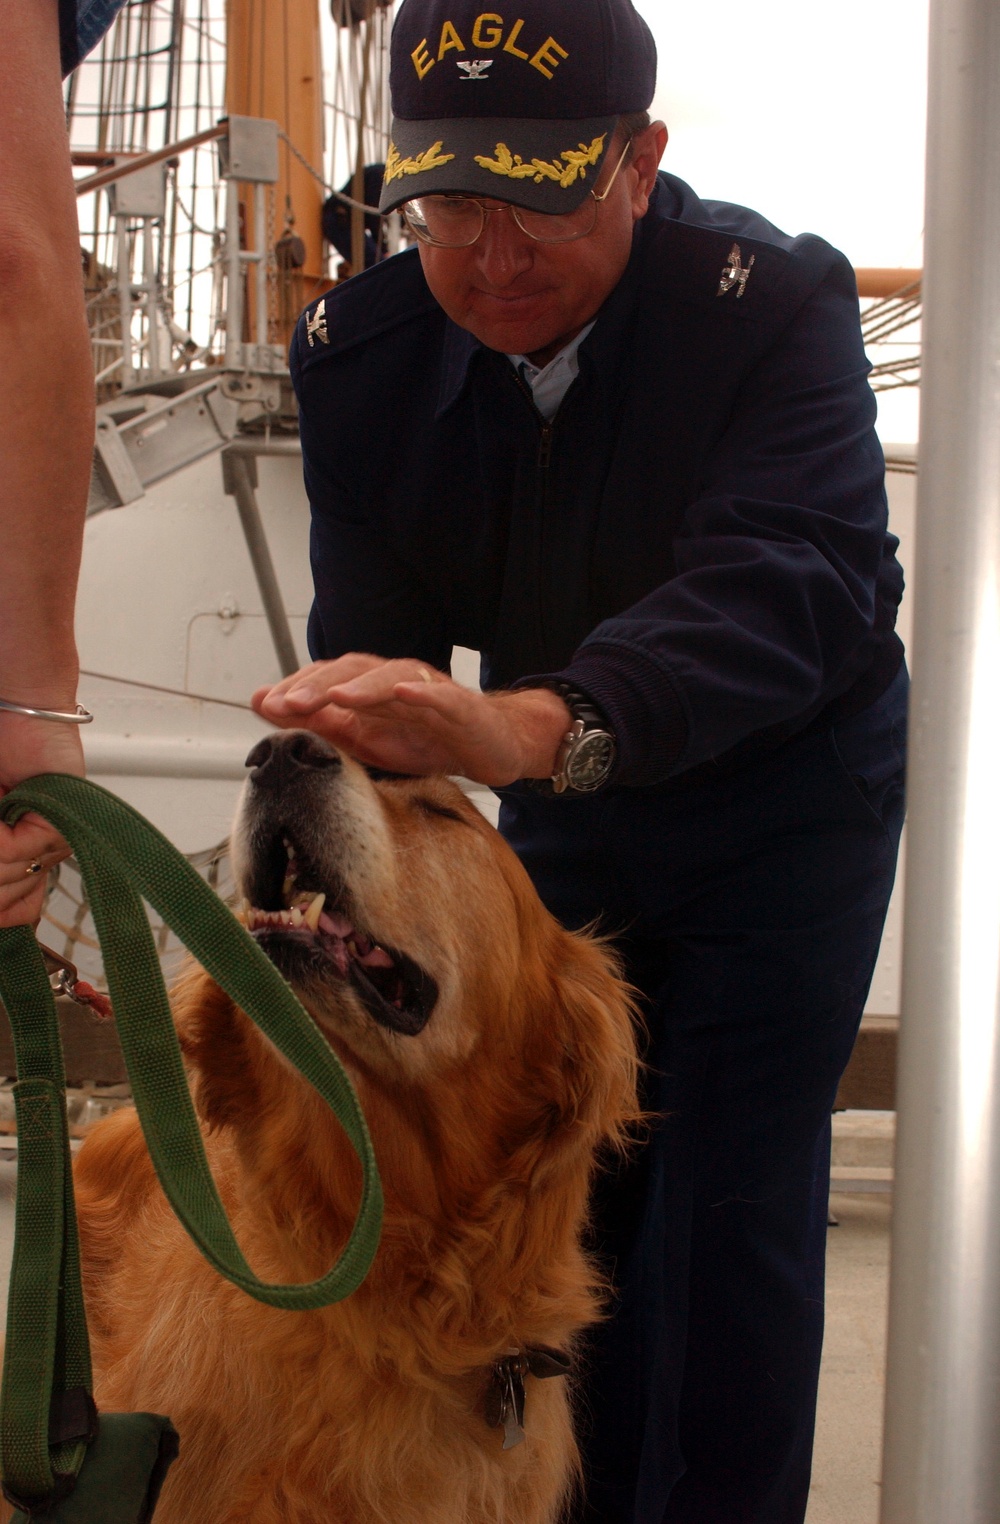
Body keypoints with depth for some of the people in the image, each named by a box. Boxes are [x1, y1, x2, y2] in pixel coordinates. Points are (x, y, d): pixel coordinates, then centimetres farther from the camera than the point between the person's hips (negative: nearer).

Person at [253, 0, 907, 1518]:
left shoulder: (773, 301, -27)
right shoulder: (360, 351, -13)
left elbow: (788, 590, -43)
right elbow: (371, 635, -16)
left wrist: (536, 727, -61)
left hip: (784, 813, -4)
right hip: (563, 821, 5)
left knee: (730, 1213, -8)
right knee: (570, 1186, 13)